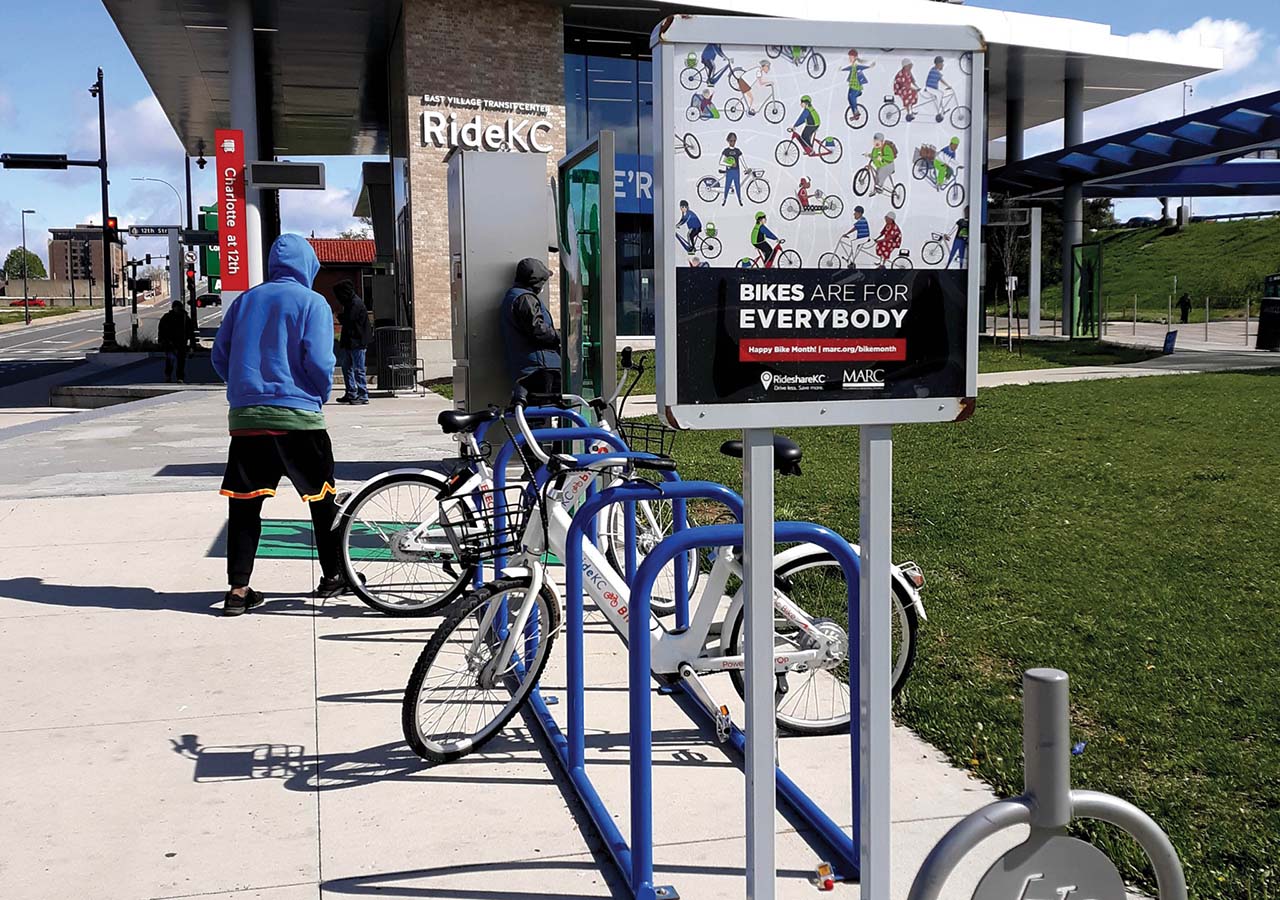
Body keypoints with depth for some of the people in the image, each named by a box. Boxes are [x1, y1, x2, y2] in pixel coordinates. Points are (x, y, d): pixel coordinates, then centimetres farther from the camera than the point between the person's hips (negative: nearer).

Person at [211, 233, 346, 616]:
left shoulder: (245, 300, 12)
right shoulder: (312, 303, -1)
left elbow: (220, 356, 13)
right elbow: (319, 362, -10)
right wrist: (321, 396, 9)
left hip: (245, 416, 4)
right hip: (298, 416, -3)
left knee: (244, 504, 6)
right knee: (322, 498, 11)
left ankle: (239, 588, 2)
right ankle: (333, 576, 19)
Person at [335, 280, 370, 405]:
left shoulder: (356, 303, -14)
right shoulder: (350, 302, 16)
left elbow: (348, 320, -19)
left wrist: (340, 315, -1)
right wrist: (341, 315, 1)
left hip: (357, 341, -10)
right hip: (349, 342, 10)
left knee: (358, 369, -7)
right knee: (346, 367, 14)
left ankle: (363, 395, -4)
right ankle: (351, 393, 20)